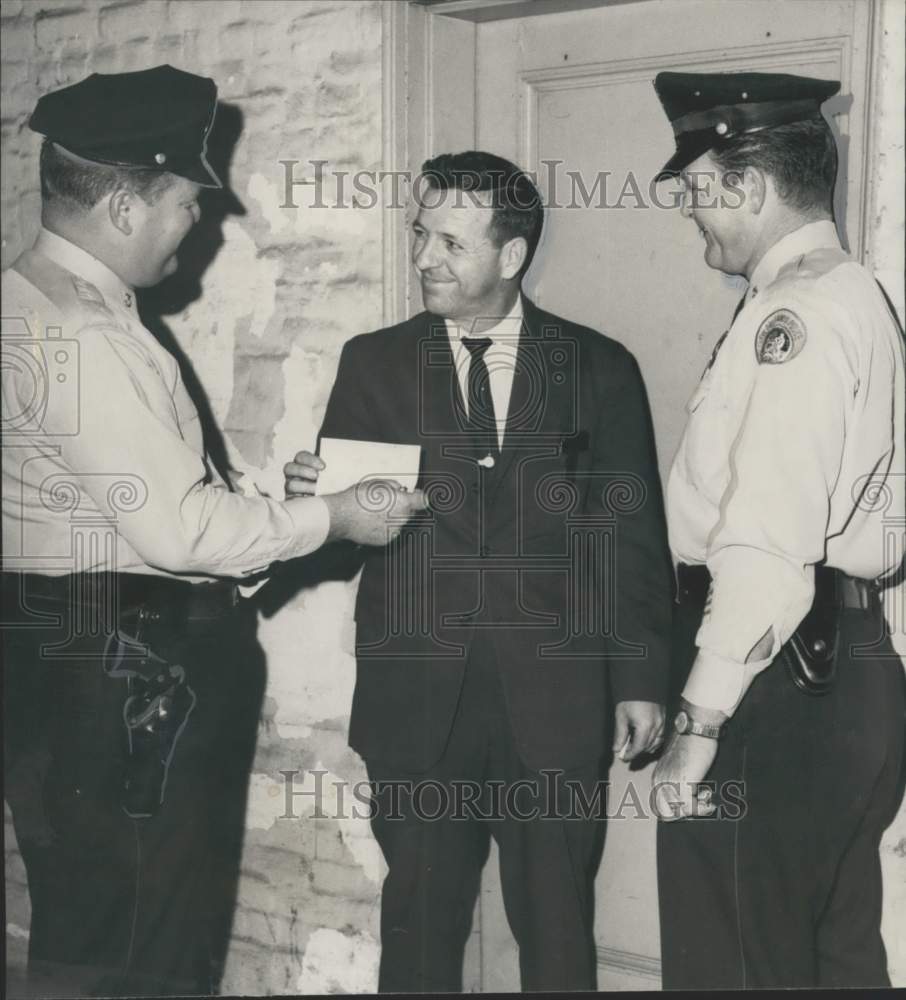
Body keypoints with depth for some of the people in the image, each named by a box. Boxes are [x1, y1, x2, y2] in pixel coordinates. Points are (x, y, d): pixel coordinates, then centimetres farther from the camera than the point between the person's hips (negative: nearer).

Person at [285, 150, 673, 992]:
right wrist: (316, 499, -19)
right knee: (419, 928, 9)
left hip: (554, 695, -1)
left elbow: (633, 534, 5)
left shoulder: (600, 368, 4)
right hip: (418, 694, 1)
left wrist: (641, 678, 1)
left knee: (558, 932, 8)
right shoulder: (374, 364, 7)